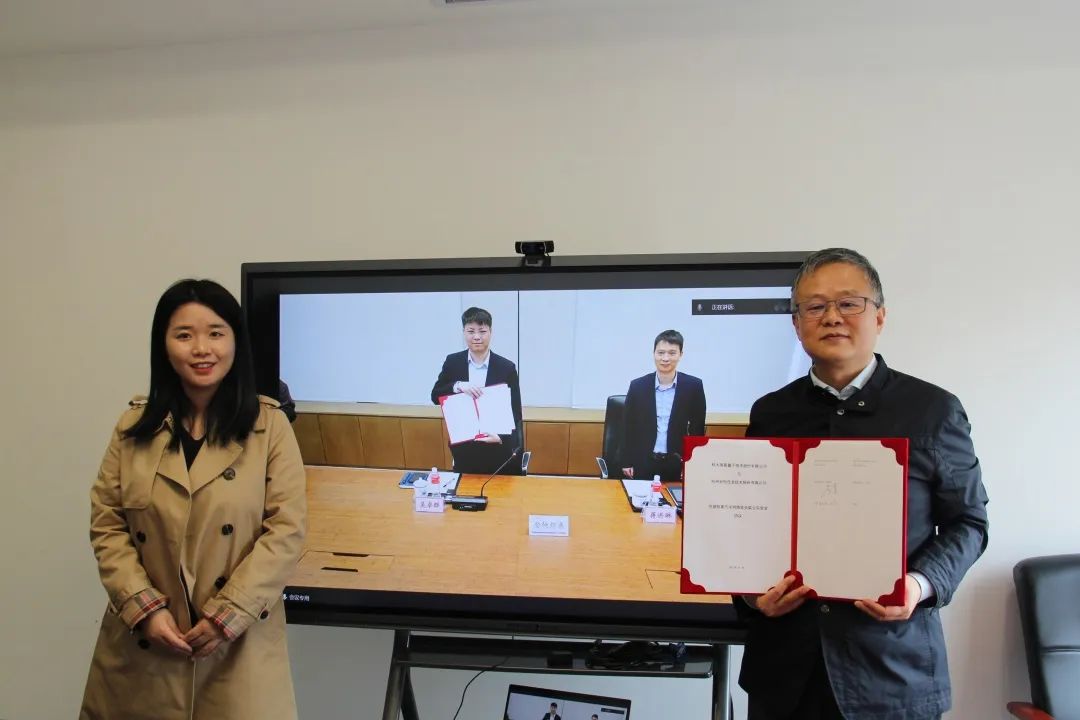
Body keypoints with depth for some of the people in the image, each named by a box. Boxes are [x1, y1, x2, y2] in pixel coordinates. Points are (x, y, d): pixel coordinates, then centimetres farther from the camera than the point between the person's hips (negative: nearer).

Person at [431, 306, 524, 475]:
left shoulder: (506, 367, -8)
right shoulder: (452, 362, 0)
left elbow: (515, 413, -7)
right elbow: (435, 396, -1)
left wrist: (502, 437, -24)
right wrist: (457, 386, -20)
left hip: (498, 451, -1)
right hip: (463, 450, 2)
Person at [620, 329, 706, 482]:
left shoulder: (693, 386, -4)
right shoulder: (637, 385, -3)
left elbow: (697, 428, 1)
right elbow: (628, 426, 3)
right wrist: (627, 462, 2)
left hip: (677, 463, 0)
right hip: (643, 462, 0)